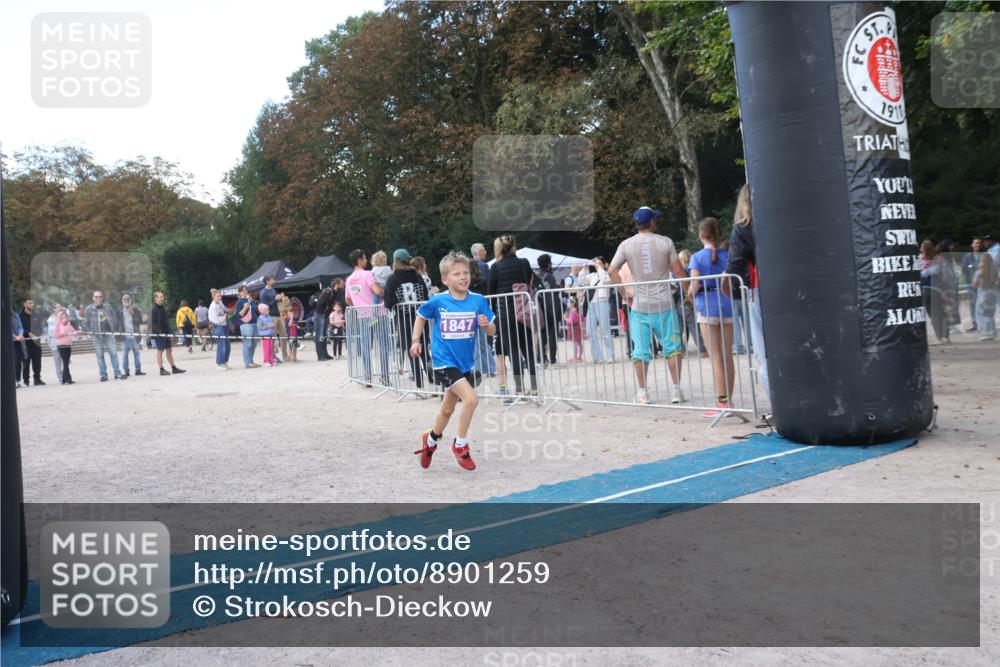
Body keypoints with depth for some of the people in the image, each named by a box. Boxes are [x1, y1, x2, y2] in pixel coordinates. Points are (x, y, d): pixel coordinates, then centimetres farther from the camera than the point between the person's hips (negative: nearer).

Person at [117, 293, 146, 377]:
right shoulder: (119, 311, 6)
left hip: (134, 336, 1)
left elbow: (140, 322, 0)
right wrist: (119, 331, -4)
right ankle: (125, 371, 4)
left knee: (136, 353, 6)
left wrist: (132, 314, -11)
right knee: (124, 355, 0)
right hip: (125, 337, -1)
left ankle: (138, 370, 11)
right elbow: (117, 322, 8)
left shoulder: (136, 310, 6)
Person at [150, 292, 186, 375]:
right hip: (158, 334, -8)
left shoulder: (164, 308, 13)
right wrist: (159, 332, -23)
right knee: (160, 351, 0)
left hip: (166, 333, 8)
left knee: (169, 350, 10)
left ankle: (174, 368, 16)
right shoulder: (154, 309, -11)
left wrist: (170, 332, 12)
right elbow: (152, 323, -16)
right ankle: (162, 370, 5)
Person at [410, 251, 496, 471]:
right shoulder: (438, 301, -11)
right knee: (471, 399, -21)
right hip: (444, 361, -4)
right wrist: (416, 341, 0)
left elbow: (492, 330, -2)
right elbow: (421, 317, 7)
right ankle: (460, 445, 0)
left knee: (448, 408, 19)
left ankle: (431, 440, 46)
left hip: (465, 362, 4)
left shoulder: (478, 301, -7)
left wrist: (486, 325, -24)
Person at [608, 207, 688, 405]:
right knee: (672, 346, 9)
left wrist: (625, 295, 1)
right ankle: (676, 389, 8)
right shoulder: (665, 242, -1)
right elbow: (679, 271, -3)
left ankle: (642, 393, 6)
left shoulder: (626, 244, 2)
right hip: (664, 304, -1)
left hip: (639, 305, 1)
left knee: (640, 350, 5)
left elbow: (612, 271, -5)